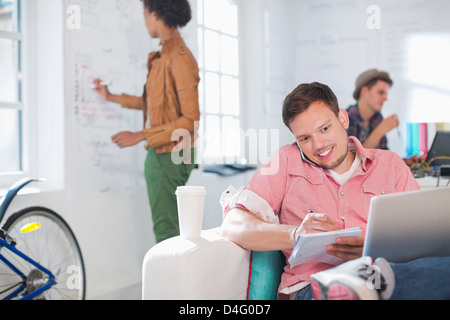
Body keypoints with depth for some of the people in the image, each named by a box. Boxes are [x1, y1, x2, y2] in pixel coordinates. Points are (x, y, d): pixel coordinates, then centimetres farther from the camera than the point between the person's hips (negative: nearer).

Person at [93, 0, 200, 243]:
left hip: (170, 155, -10)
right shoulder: (161, 57, 12)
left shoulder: (180, 58, -17)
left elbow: (191, 119, -21)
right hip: (159, 153, 10)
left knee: (165, 229, -5)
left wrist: (140, 136, -19)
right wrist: (111, 97, 30)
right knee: (166, 226, 15)